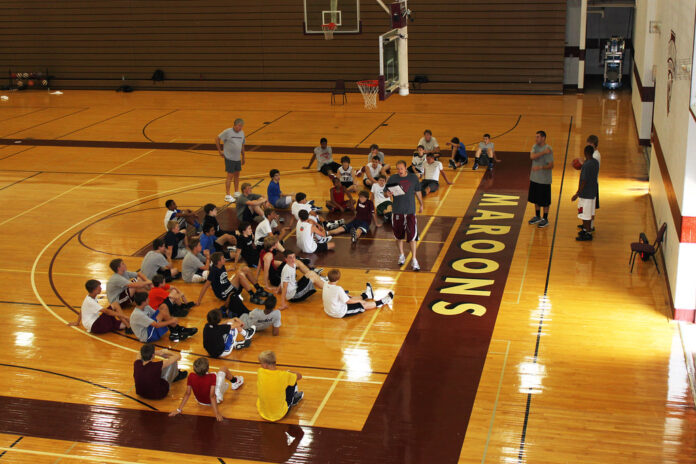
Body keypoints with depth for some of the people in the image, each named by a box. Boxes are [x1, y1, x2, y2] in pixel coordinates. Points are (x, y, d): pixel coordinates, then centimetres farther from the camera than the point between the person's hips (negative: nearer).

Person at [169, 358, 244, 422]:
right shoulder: (212, 377, -37)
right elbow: (212, 396, -35)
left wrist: (179, 409, -11)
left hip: (200, 401, 3)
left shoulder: (191, 376, -29)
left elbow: (187, 394, -21)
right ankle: (235, 381, 42)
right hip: (215, 401, -3)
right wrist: (217, 413, -32)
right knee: (223, 369, 9)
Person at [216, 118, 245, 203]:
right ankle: (227, 195, 1)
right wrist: (220, 151, -6)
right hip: (229, 158, -6)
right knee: (230, 175, -5)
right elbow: (217, 139, -7)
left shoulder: (242, 133, 6)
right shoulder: (227, 132, -13)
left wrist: (243, 157, 19)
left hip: (238, 158, 6)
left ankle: (236, 193, 29)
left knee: (237, 174, 14)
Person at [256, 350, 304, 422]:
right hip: (279, 415, -3)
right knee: (293, 382, 11)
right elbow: (299, 376, -2)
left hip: (262, 413, 3)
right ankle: (293, 401, 43)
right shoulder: (283, 376, -24)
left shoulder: (260, 372, -17)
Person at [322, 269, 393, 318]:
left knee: (348, 297, 28)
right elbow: (348, 301, -22)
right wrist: (359, 300, -3)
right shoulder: (338, 289, -32)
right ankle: (382, 302, 22)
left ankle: (365, 295, 53)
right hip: (340, 313, -8)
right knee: (363, 304, 6)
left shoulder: (325, 285, -10)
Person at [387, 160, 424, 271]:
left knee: (412, 235, -6)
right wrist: (388, 194, -22)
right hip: (397, 211, 1)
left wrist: (421, 204, 22)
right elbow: (386, 192, 1)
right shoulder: (392, 179, -3)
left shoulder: (413, 178, 1)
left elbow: (418, 192, 14)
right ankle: (401, 255, 33)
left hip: (410, 211, -1)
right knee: (399, 235, 12)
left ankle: (414, 260, -1)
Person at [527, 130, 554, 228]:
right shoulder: (535, 146, 3)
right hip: (534, 178, 7)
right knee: (536, 199, 17)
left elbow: (551, 165, -18)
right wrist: (543, 152, -25)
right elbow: (532, 157, -16)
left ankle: (545, 219, 16)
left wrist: (540, 167, -32)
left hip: (544, 180, -7)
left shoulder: (548, 149, -17)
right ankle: (537, 217, 33)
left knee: (545, 201, 4)